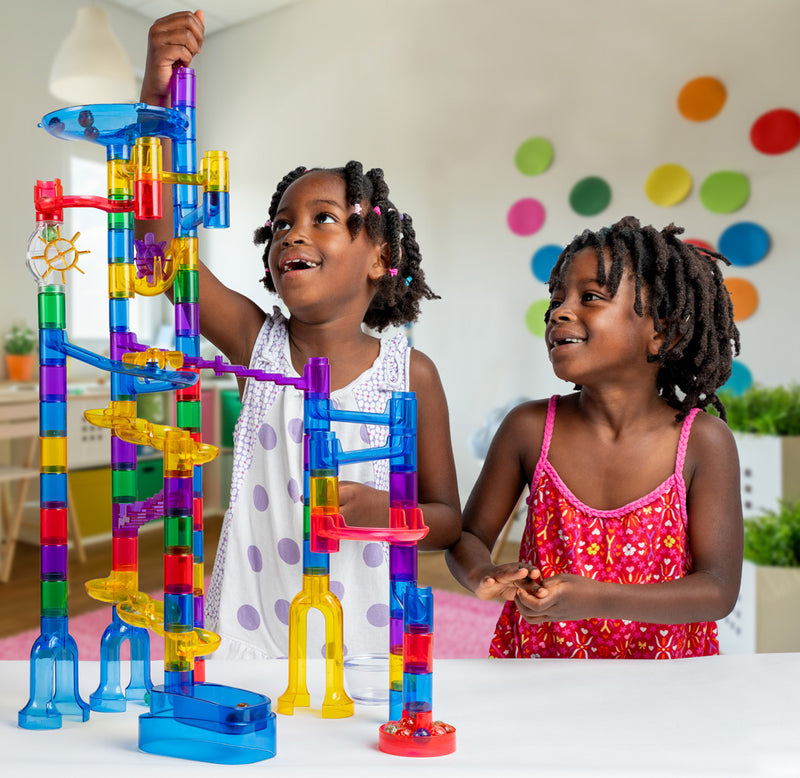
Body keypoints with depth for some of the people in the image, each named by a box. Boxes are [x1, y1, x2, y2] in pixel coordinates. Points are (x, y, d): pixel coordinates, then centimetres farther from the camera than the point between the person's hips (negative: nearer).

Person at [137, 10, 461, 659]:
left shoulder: (410, 373, -8)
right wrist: (157, 92, -28)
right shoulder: (258, 342, -5)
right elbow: (159, 239, -18)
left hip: (362, 641, 0)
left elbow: (448, 520, -1)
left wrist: (380, 511, -21)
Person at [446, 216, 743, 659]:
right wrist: (483, 576, -18)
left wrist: (593, 599, -22)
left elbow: (720, 591, -9)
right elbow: (469, 537, 5)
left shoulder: (704, 443, -7)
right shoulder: (530, 428, -4)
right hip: (538, 664, 0)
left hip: (659, 679, 1)